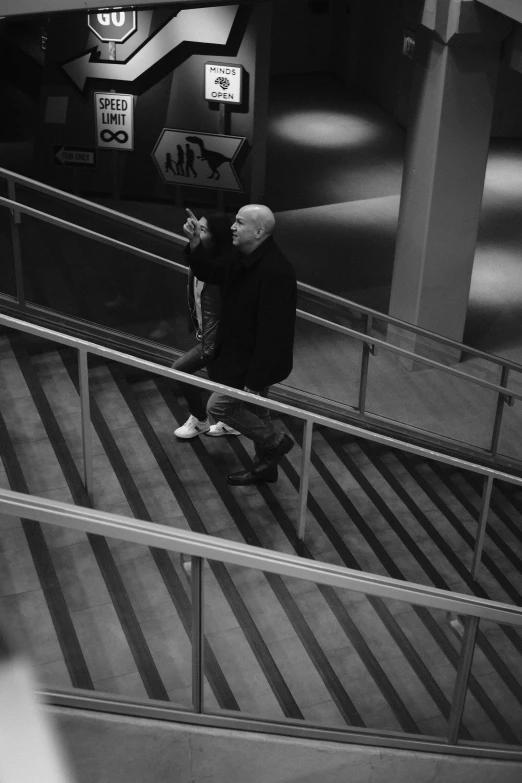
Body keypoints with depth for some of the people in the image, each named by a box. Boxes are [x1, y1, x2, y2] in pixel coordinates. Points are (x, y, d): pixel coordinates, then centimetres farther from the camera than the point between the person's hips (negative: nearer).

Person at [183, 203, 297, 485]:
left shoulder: (274, 272, -31)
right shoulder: (244, 259, 0)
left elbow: (271, 331, -31)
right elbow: (208, 272, 15)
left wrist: (255, 379, -29)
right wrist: (195, 242, -3)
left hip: (256, 360, -9)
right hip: (240, 353, 9)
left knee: (218, 405, -4)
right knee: (254, 410, 21)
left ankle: (276, 441, 12)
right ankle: (266, 465, 39)